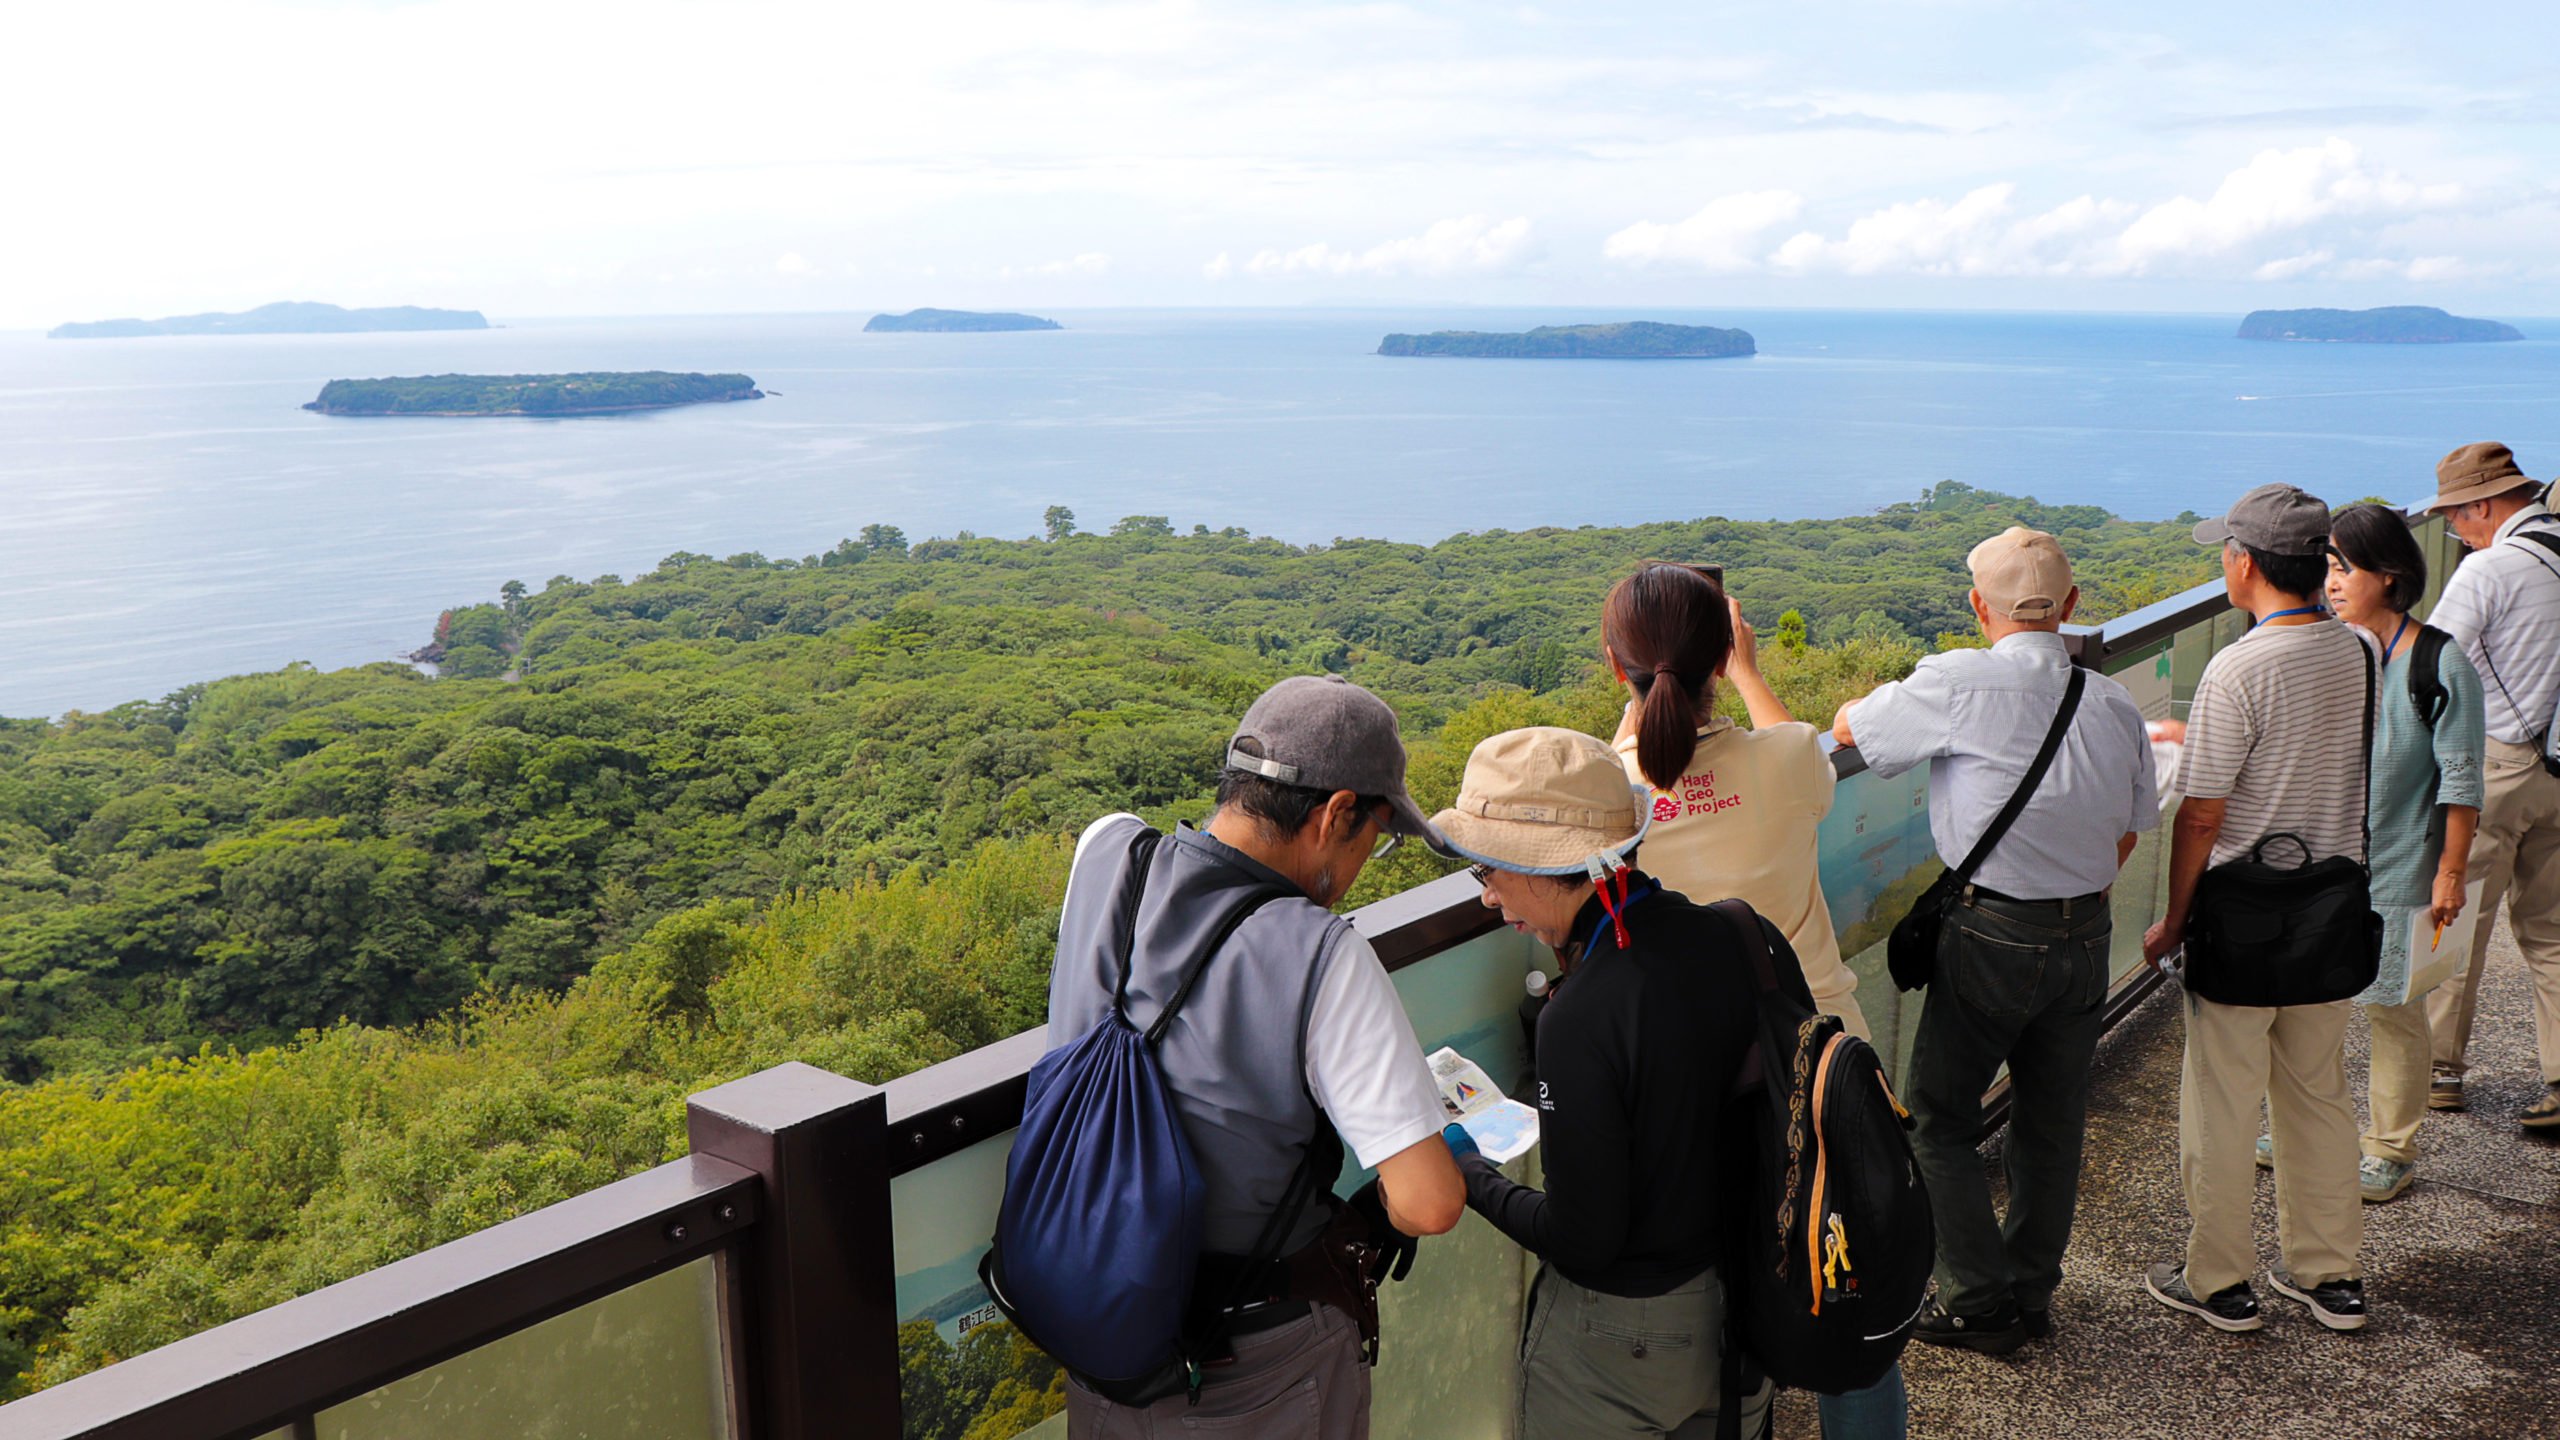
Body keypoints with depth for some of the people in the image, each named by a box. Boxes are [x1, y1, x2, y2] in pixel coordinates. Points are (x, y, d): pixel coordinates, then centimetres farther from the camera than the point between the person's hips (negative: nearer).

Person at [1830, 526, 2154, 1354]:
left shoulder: (1957, 684, -16)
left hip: (1992, 936, -6)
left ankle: (1978, 1303, 12)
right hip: (2087, 936, 6)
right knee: (2052, 1120, 16)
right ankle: (2033, 1296, 29)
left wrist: (1894, 695, 19)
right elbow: (2128, 833, 13)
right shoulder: (2115, 705, 3)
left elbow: (1848, 728, -1)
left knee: (1939, 1118, 9)